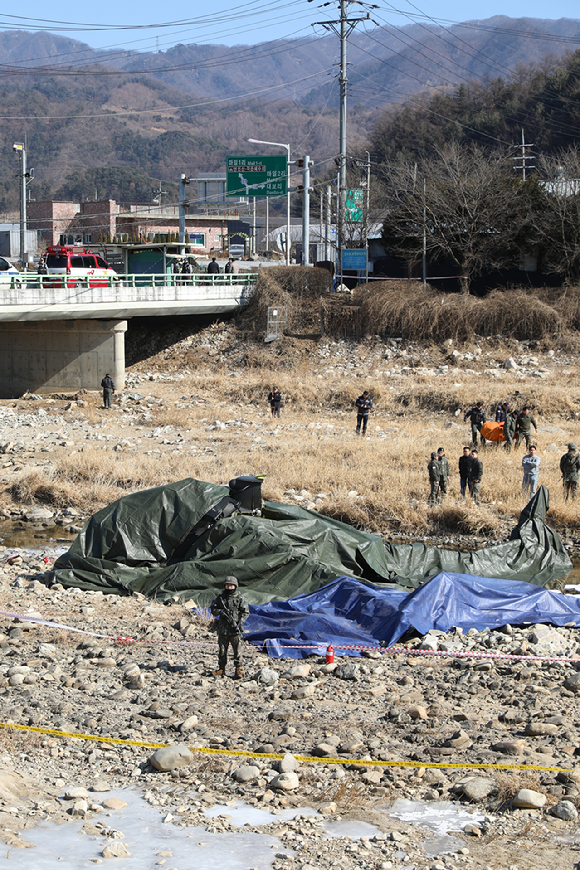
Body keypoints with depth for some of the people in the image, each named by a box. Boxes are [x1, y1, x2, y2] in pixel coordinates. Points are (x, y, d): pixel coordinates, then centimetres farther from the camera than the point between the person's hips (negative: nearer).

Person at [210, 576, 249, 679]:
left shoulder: (239, 598, 1)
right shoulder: (220, 598, 7)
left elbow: (246, 612, 2)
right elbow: (213, 609, 8)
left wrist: (240, 622, -13)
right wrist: (220, 612, -14)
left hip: (235, 629, -3)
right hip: (223, 629, 3)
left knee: (237, 650, -3)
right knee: (222, 650, 7)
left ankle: (238, 670, 3)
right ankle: (221, 669, 16)